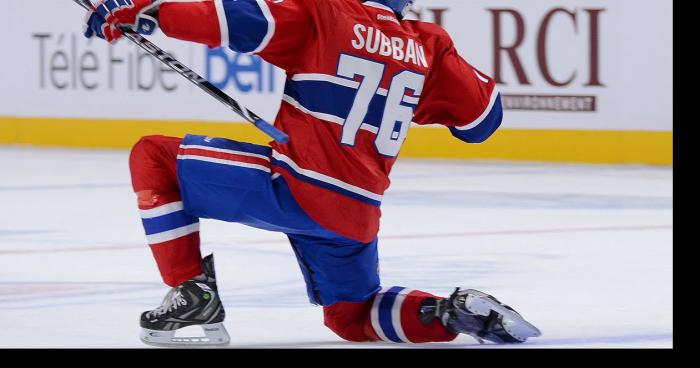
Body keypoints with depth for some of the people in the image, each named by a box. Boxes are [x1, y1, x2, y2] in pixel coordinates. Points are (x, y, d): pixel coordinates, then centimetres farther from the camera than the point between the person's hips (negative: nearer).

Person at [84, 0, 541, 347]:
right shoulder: (428, 46, 10)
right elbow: (484, 116, 15)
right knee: (352, 316, 28)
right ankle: (454, 313, 1)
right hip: (357, 214, 6)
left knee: (154, 158, 4)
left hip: (294, 188, -6)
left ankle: (193, 294, -2)